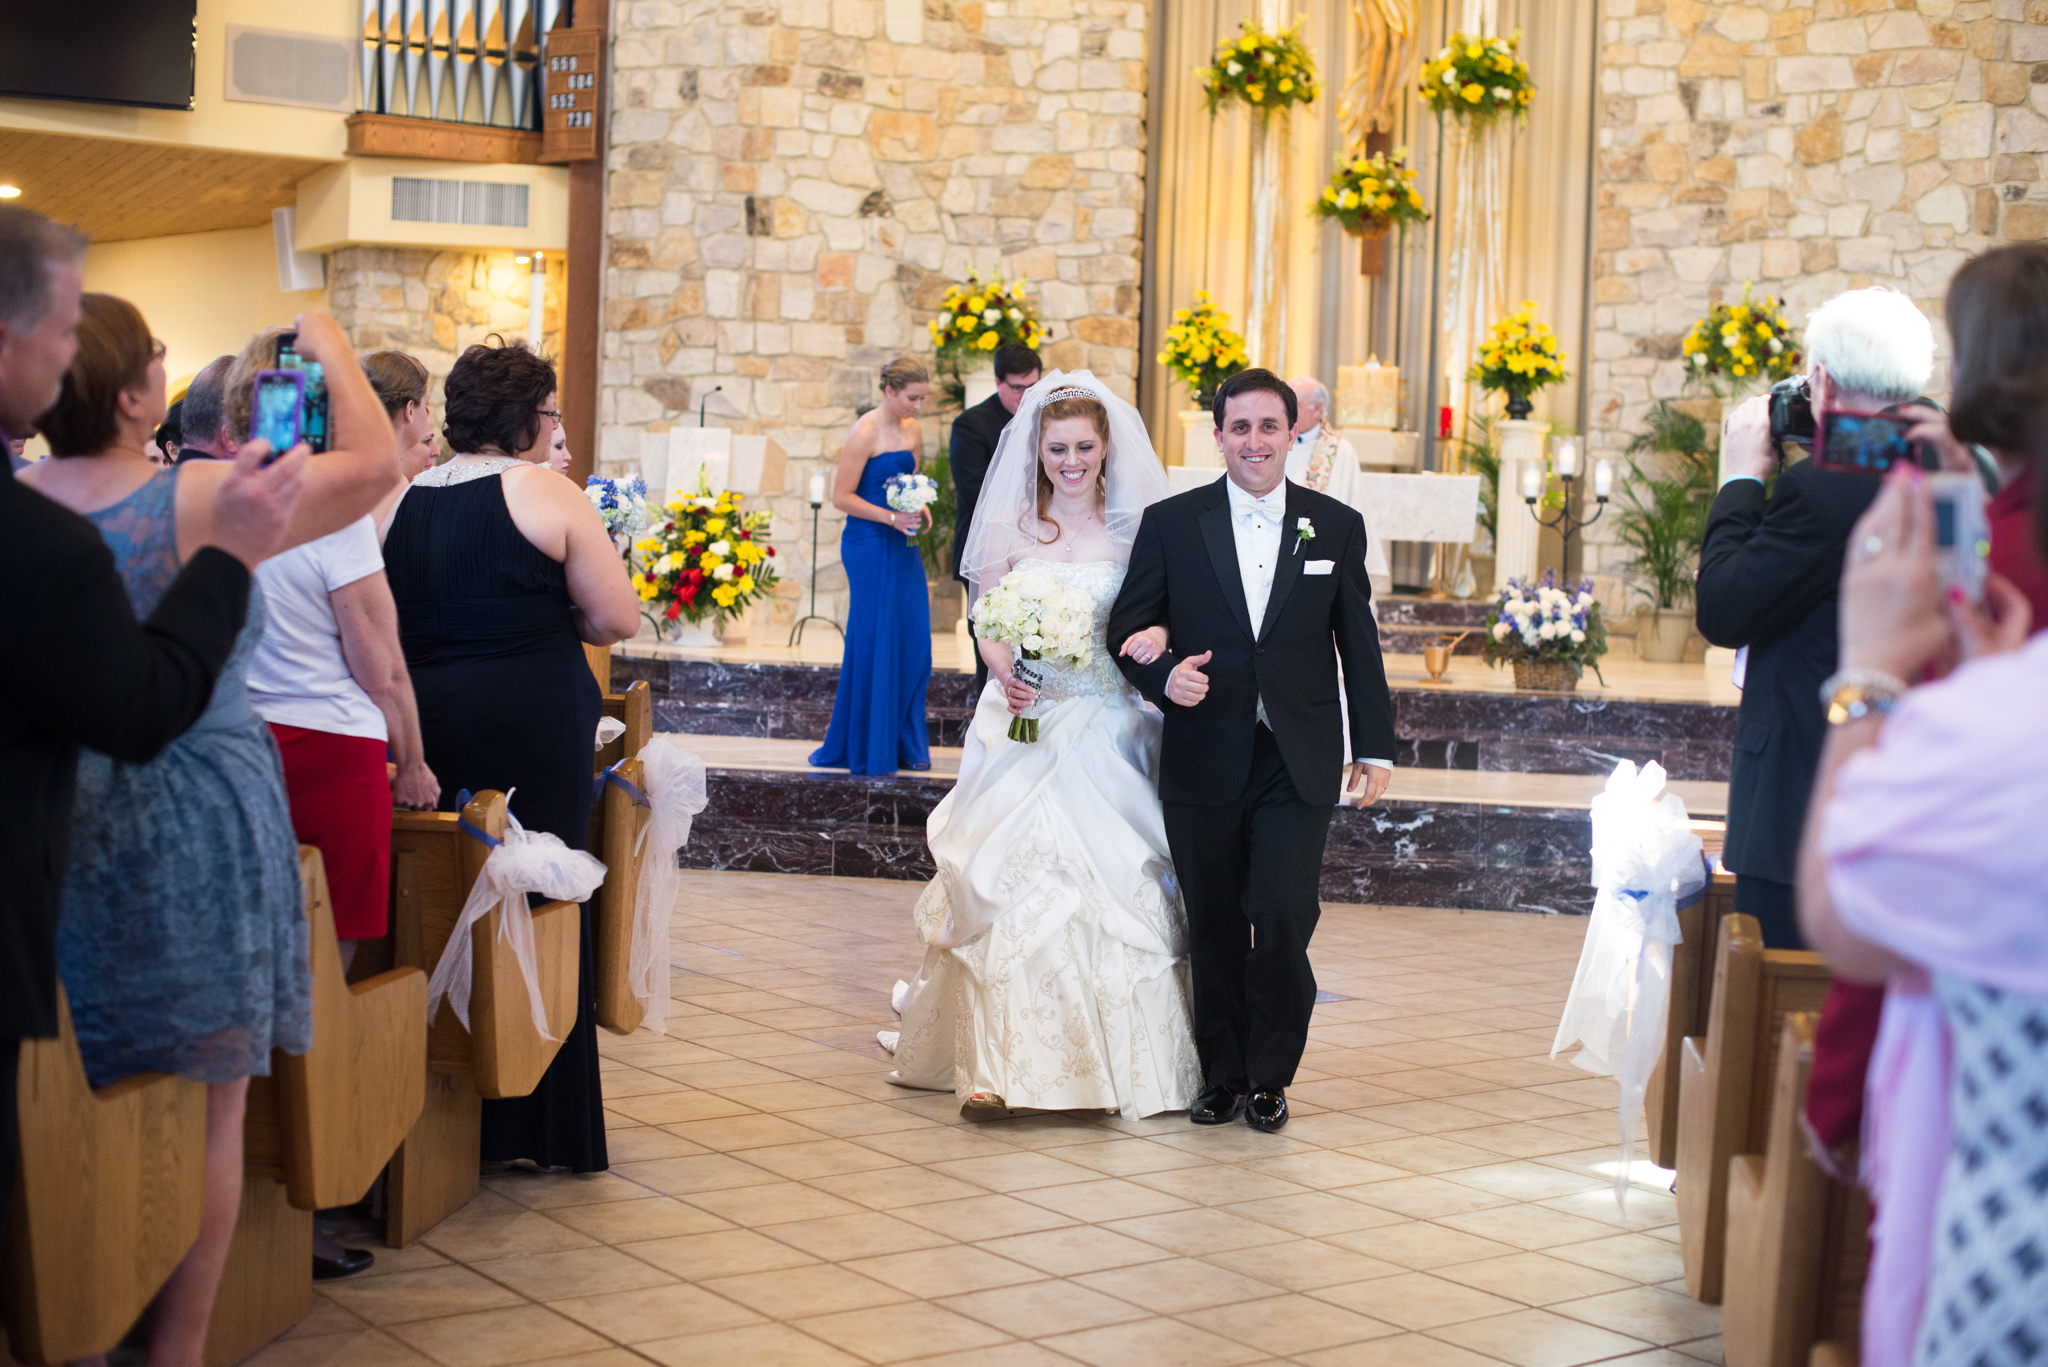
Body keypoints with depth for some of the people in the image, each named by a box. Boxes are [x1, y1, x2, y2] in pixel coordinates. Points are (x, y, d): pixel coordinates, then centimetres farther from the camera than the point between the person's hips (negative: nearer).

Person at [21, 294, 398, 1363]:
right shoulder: (197, 500, -17)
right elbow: (374, 463, -9)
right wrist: (332, 353, 6)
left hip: (54, 824, 5)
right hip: (193, 823, -5)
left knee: (75, 1098, 15)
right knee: (207, 1105, 7)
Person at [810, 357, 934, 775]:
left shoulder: (912, 431, 12)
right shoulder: (865, 434, -11)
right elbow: (842, 497, -13)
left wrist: (919, 509, 2)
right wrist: (891, 518, -20)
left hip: (902, 546, 7)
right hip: (869, 547, -7)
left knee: (912, 644, 5)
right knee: (874, 642, -3)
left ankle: (904, 745, 14)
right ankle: (865, 750, 7)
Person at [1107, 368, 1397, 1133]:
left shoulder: (1337, 526, 6)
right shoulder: (1171, 523, 3)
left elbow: (1359, 644, 9)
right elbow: (1129, 628, 5)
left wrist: (1375, 747, 7)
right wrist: (1162, 677, -15)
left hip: (1299, 763, 0)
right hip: (1204, 761, 0)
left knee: (1283, 916, -9)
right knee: (1214, 927, 6)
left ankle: (1270, 1076, 10)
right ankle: (1222, 1076, 22)